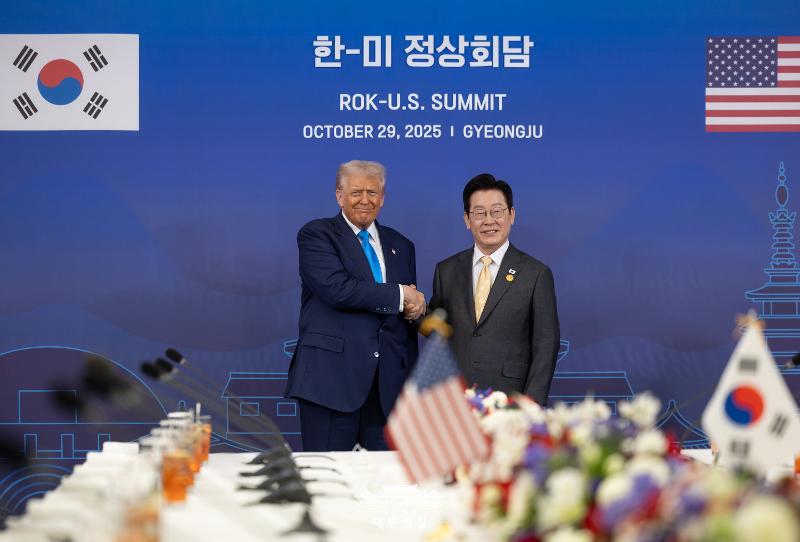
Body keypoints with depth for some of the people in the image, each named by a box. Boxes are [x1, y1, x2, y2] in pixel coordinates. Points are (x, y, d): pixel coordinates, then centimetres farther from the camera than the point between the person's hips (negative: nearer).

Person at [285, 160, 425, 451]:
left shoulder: (401, 246, 19)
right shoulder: (316, 235, 2)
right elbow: (336, 289, -15)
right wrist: (400, 295, -9)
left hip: (388, 386, 5)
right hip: (331, 380, -5)